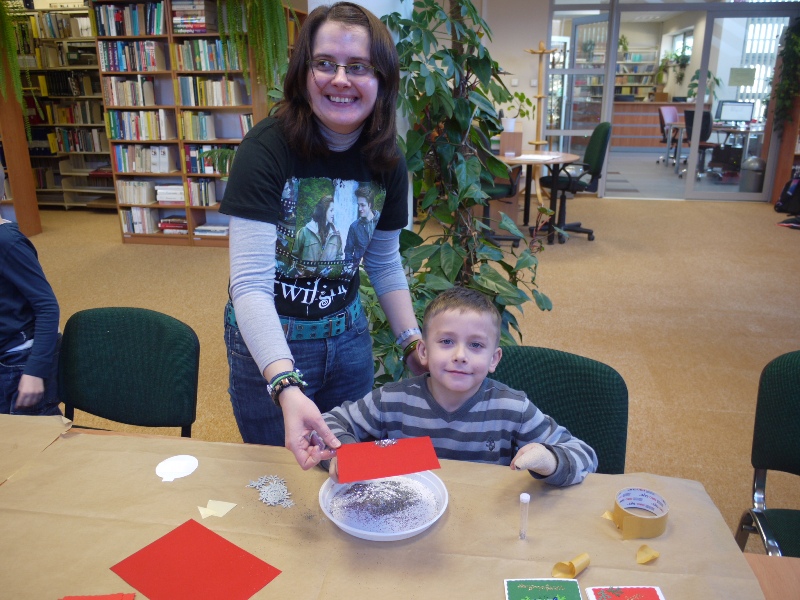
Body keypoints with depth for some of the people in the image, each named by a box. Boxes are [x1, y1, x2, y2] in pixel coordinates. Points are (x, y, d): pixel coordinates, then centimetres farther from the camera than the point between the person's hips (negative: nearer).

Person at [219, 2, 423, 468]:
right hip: (269, 343, -4)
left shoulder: (387, 160, -7)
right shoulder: (267, 148, -23)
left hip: (349, 335, 4)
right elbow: (250, 284, -31)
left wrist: (413, 340, -4)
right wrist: (286, 387, -44)